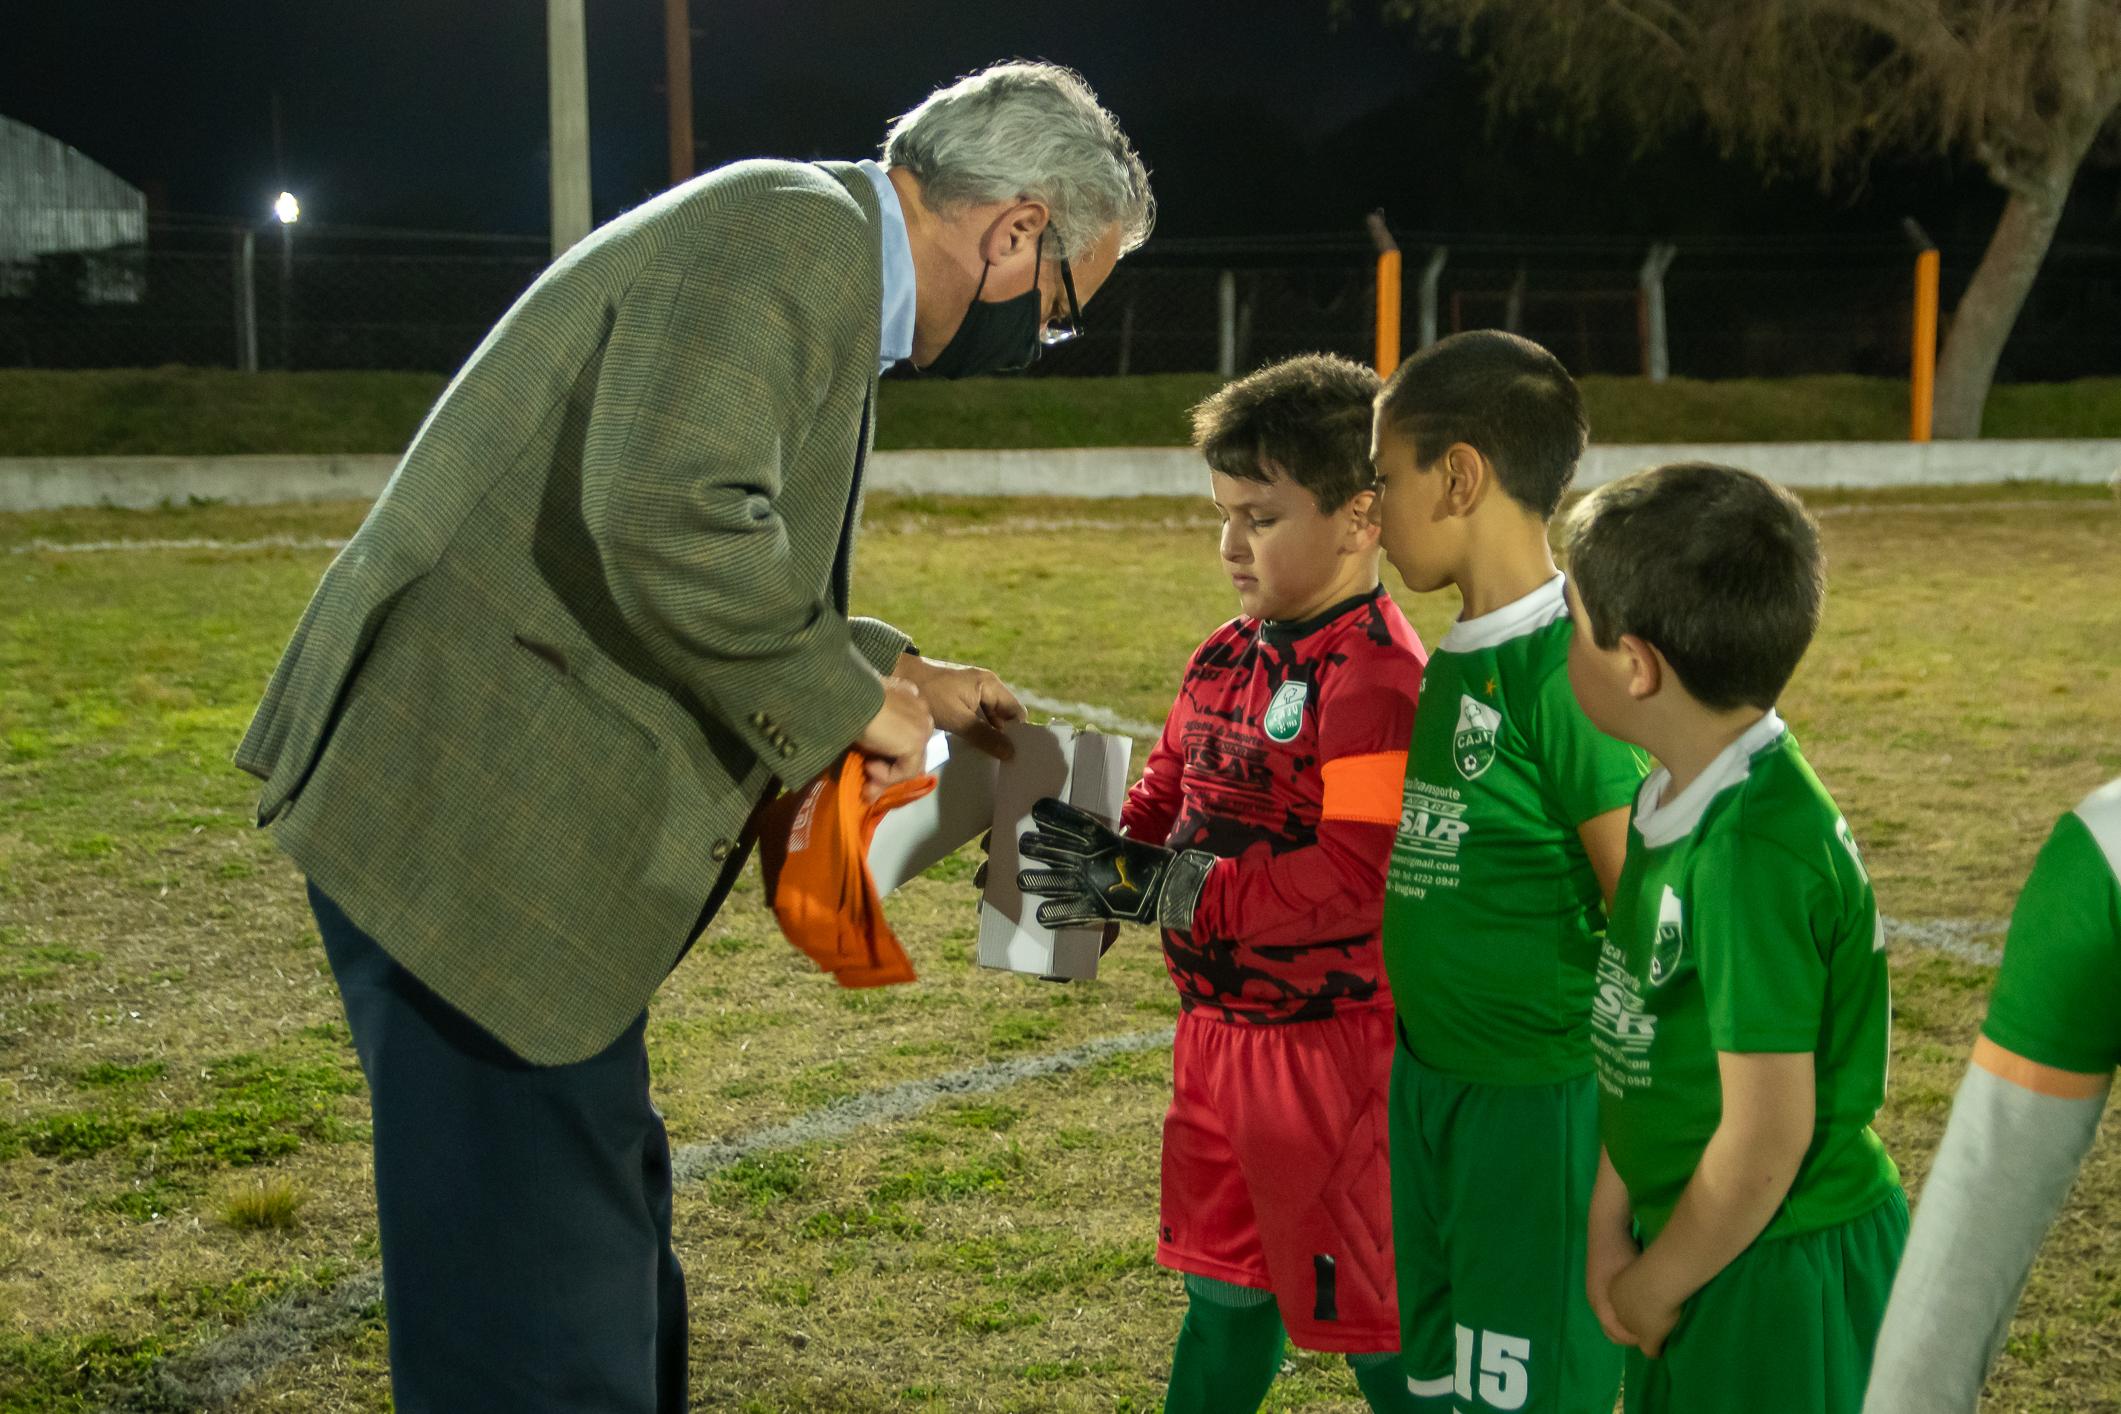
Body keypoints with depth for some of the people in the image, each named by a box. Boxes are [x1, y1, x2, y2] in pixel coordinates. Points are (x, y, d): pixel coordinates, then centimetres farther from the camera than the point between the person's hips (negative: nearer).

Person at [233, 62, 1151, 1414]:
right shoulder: (792, 234, -15)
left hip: (508, 821, 11)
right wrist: (845, 699, -17)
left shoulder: (826, 265, 18)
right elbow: (669, 517, -31)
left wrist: (893, 674, 18)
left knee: (613, 1259, 21)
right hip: (468, 811, -11)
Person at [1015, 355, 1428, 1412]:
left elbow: (1360, 874, -27)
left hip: (1334, 1042, -8)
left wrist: (1162, 889, -26)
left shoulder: (1377, 676, -20)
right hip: (1220, 1034, 9)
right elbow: (1168, 790, 16)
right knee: (1227, 1290, 22)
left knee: (1369, 1302, 5)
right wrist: (1104, 851, -7)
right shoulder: (1225, 658, 8)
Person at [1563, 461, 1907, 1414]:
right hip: (1693, 1240, 8)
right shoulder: (1677, 803, -1)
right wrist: (1610, 1222, 2)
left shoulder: (1753, 854, -27)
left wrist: (1654, 1287, -11)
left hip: (1777, 1273, -8)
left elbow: (1766, 1140, -24)